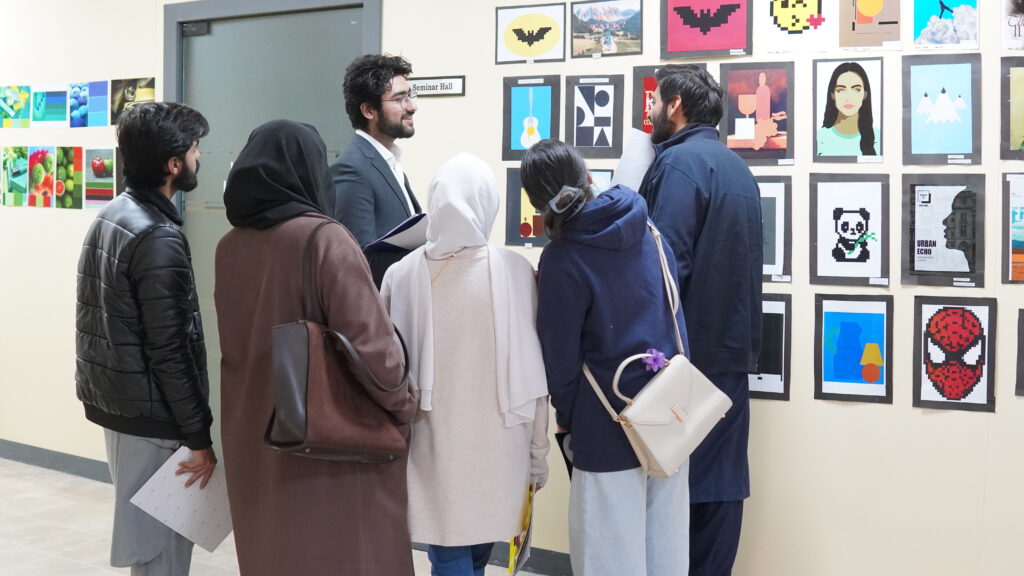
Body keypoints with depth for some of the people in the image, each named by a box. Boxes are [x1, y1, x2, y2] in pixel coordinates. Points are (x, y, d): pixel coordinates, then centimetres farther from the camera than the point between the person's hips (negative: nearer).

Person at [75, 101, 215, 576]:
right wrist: (198, 436, -14)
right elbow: (170, 352, -21)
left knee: (145, 533, 20)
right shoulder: (159, 239, -21)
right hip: (150, 416, -9)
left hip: (112, 400, 9)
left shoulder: (110, 218, 8)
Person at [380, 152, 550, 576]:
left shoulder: (402, 275, -8)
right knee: (480, 541, 21)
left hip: (433, 441, 0)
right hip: (498, 442, 0)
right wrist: (538, 449, 6)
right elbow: (532, 370, -6)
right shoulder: (516, 272, -11)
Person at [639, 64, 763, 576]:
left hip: (687, 347, -8)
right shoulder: (735, 165, 15)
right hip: (731, 347, 8)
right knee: (718, 477, 11)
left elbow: (666, 264, -20)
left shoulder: (680, 161, -12)